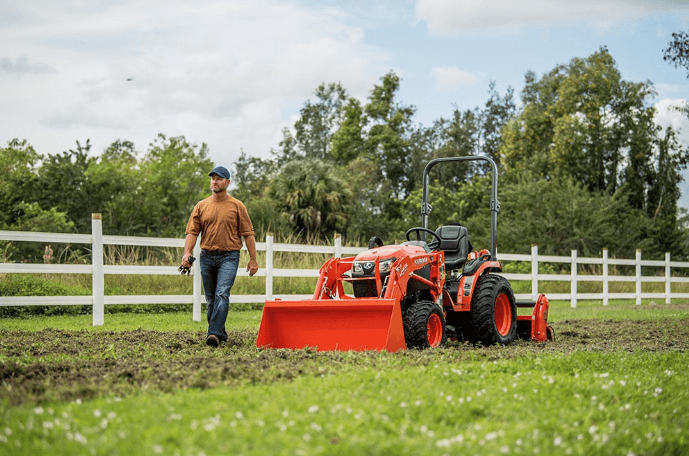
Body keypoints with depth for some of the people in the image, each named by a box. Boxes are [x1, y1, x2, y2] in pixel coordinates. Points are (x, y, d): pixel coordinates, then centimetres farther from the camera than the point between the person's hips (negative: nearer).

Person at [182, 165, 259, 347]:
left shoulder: (237, 206, 3)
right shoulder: (201, 206, 9)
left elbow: (247, 234, 4)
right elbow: (192, 232, 5)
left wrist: (253, 259, -1)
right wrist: (187, 253, -11)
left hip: (229, 257, -4)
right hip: (207, 257, 4)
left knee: (222, 294, -19)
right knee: (211, 299, 8)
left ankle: (214, 333, -26)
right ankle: (220, 333, 21)